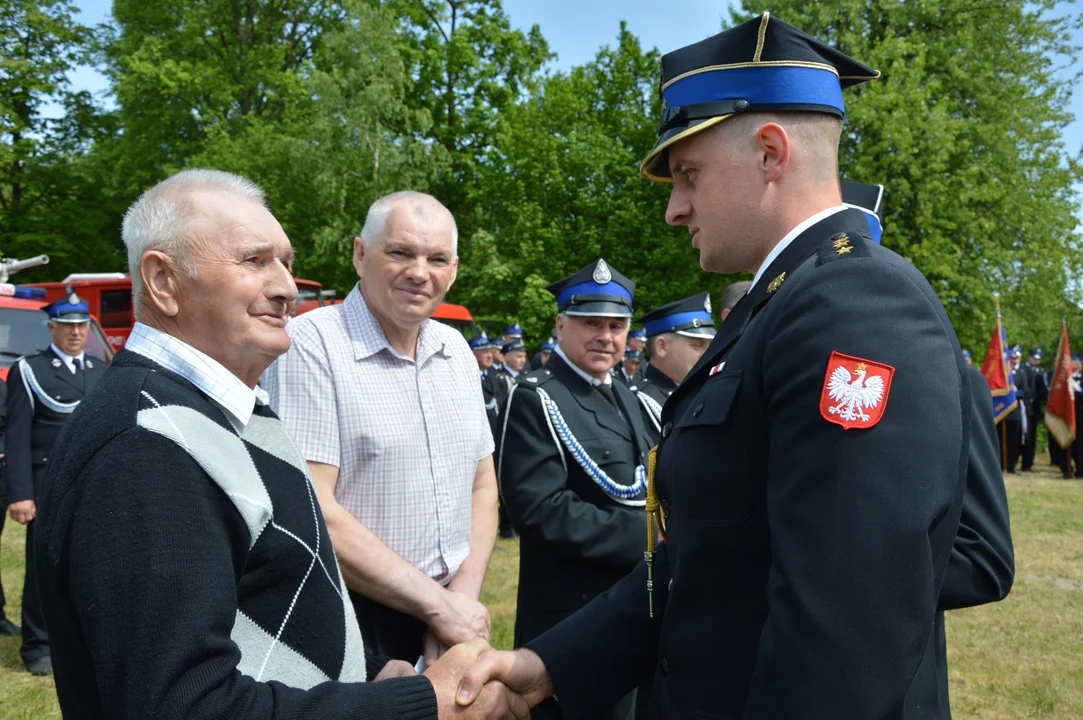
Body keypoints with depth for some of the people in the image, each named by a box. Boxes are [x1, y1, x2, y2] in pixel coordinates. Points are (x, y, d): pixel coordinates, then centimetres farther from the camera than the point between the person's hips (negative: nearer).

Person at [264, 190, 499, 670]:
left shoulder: (456, 349, 6)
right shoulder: (311, 343, -15)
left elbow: (482, 486, 9)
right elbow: (312, 513, -20)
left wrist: (464, 597, -6)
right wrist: (439, 606, -15)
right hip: (351, 629, -6)